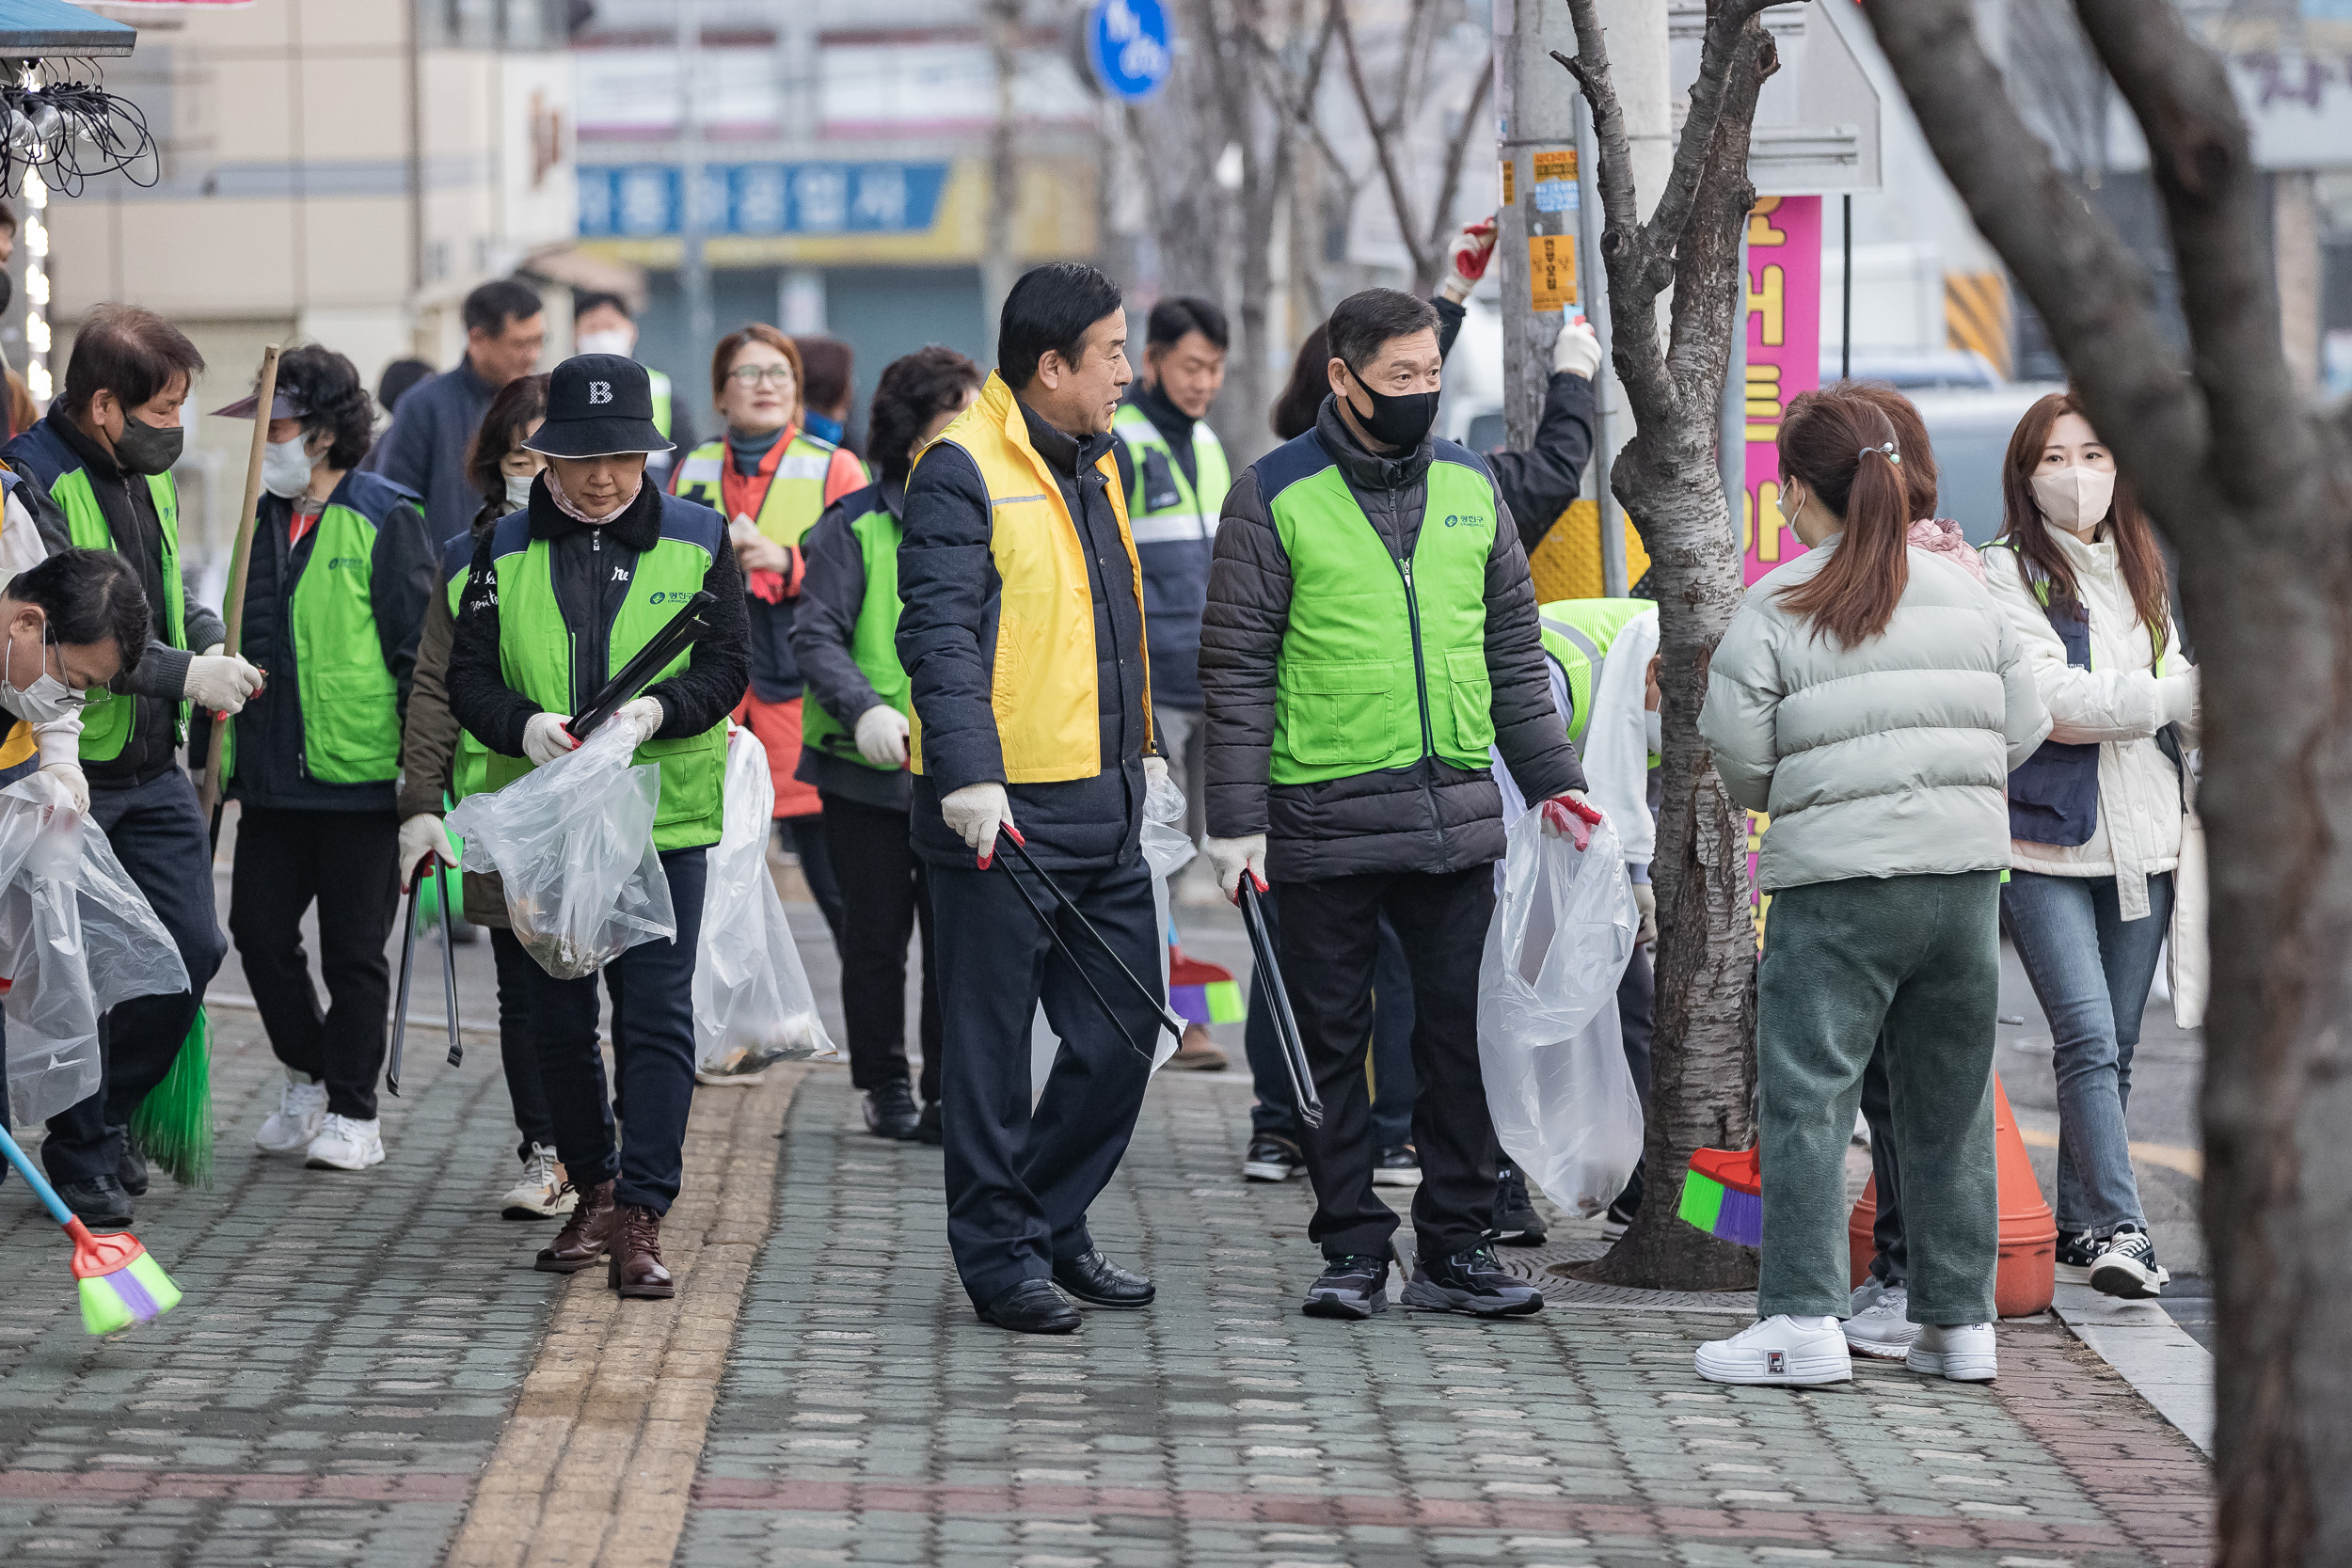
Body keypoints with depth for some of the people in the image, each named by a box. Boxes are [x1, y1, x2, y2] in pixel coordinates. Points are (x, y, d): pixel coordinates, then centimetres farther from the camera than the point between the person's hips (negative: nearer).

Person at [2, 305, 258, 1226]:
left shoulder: (151, 477, 10)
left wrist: (211, 643, 2)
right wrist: (185, 674, -22)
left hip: (152, 767, 8)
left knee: (192, 948, 8)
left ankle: (113, 1114, 25)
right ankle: (82, 1156, 12)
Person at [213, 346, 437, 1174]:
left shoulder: (386, 521, -8)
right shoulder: (266, 520, 12)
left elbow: (418, 649, -9)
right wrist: (221, 761, 17)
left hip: (360, 777, -7)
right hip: (273, 778, 7)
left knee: (353, 948, 2)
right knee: (259, 927, 8)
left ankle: (353, 1112, 13)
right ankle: (309, 1077, 27)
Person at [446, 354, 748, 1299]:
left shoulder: (697, 541, 2)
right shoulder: (506, 549, 5)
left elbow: (727, 664, -1)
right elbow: (468, 676, 2)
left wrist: (660, 709, -21)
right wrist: (522, 725, -19)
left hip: (664, 822, -2)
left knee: (657, 1018, -9)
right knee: (558, 1019, 9)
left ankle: (640, 1218, -9)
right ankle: (592, 1192, 26)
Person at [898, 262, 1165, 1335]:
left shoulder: (1095, 463, 16)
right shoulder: (963, 469, -11)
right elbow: (939, 634, -18)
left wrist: (1142, 745, 26)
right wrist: (969, 774, -26)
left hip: (1104, 807, 8)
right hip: (1001, 815, -8)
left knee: (1122, 1032, 10)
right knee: (994, 1045, 0)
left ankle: (1055, 1223, 24)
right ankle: (999, 1256, 8)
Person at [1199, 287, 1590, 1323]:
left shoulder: (1469, 488, 10)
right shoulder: (1275, 497, -3)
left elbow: (1514, 648, 17)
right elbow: (1237, 667, -4)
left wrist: (1550, 777, 10)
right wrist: (1238, 821, -9)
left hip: (1456, 811, 4)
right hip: (1324, 819, -3)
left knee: (1464, 1033, 4)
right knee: (1330, 1040, 3)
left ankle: (1456, 1246, 11)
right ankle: (1352, 1248, 11)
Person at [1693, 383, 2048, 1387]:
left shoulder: (1773, 612, -7)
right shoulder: (1967, 597, 7)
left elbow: (1741, 764, -8)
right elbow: (2021, 735, 10)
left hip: (1837, 887, -5)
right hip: (1966, 872, 5)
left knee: (1806, 1095, 0)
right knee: (1951, 1101, 12)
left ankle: (1803, 1320, -7)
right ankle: (1959, 1322, 16)